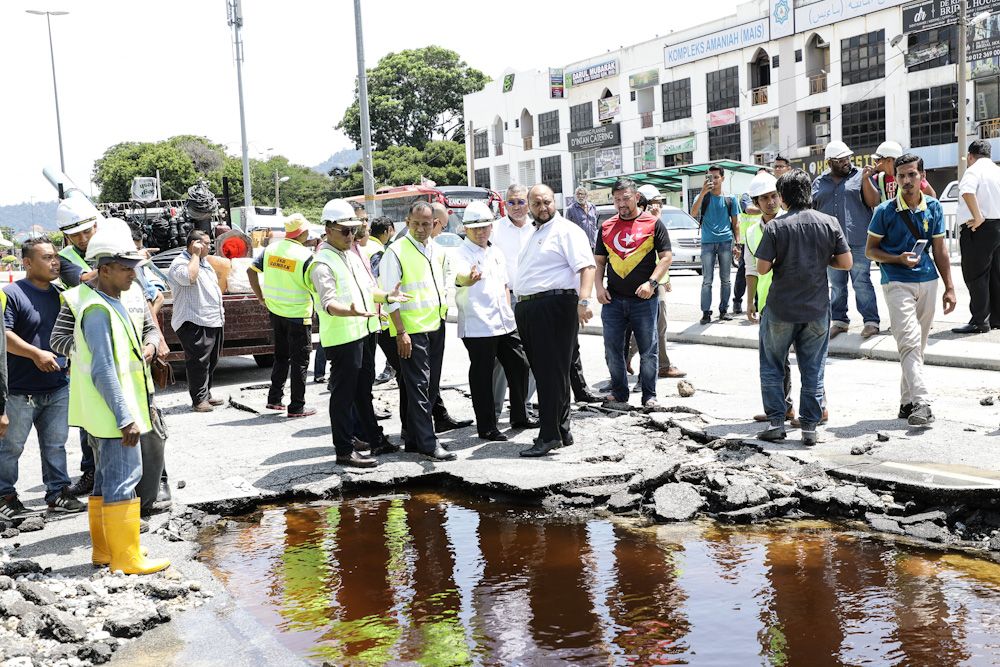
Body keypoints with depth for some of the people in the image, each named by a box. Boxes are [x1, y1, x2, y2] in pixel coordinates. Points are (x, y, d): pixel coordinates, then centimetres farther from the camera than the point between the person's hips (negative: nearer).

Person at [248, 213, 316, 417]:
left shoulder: (271, 248, 2)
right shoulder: (305, 255, -16)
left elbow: (251, 270, 5)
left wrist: (260, 296, 10)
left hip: (275, 311, 6)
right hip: (298, 314, -6)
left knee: (281, 356, 20)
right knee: (299, 361, 3)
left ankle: (274, 399, 22)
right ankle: (297, 407, 7)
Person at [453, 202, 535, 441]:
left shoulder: (496, 252, 15)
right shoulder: (461, 253, -9)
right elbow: (458, 275, -32)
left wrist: (508, 311, 16)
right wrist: (467, 279, -54)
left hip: (504, 323, 8)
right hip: (477, 327, -7)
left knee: (519, 365, 14)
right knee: (482, 376, -1)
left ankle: (519, 416, 30)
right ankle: (486, 427, 10)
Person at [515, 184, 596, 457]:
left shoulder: (566, 230, -4)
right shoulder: (534, 234, 23)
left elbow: (587, 266, -17)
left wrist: (584, 300, -30)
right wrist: (519, 305, 24)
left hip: (555, 306, -9)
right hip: (527, 309, 9)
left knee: (552, 372, -8)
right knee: (541, 371, 11)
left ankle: (550, 435, -6)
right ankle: (561, 431, 20)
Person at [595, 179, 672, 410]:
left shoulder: (652, 223, 1)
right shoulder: (607, 227, 11)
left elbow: (666, 257, -2)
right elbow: (599, 261, 15)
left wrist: (652, 282, -15)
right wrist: (599, 286, 0)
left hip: (644, 299, -3)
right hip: (613, 300, 3)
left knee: (648, 350, 3)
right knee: (612, 350, 6)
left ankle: (649, 395, 15)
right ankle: (619, 393, 20)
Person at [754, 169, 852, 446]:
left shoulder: (775, 226, -10)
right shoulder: (829, 223, -3)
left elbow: (762, 268, -12)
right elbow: (846, 263, -2)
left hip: (781, 309, -2)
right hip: (817, 309, 2)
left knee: (772, 367, 14)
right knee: (813, 371, 10)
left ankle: (776, 423, 12)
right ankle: (809, 428, 12)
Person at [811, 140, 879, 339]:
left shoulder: (860, 176, 5)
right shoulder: (819, 183, 14)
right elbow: (811, 210, 18)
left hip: (857, 242, -3)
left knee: (862, 282, -5)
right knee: (837, 285, 9)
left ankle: (871, 321, 1)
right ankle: (839, 321, 17)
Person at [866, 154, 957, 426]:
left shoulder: (933, 208, 7)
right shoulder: (885, 212, -5)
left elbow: (939, 250, 11)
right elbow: (870, 250, 1)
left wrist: (949, 287, 8)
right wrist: (899, 259, -16)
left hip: (927, 282, 5)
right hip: (897, 284, -4)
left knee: (918, 345, 10)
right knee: (910, 342, -16)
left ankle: (907, 401, 20)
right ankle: (921, 403, -22)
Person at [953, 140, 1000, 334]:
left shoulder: (974, 170, -9)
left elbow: (967, 191, -31)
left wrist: (978, 217, -25)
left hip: (979, 229, -8)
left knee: (975, 276, -4)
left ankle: (979, 321, -6)